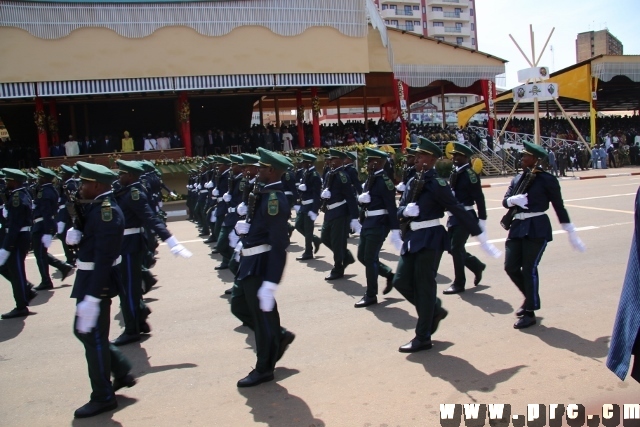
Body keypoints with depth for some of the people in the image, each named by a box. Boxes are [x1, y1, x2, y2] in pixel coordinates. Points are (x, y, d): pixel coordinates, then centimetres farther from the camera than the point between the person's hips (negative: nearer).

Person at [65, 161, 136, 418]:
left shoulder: (107, 211, -22)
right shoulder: (95, 207, 9)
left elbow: (104, 258, -27)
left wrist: (92, 297, -27)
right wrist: (74, 235, -10)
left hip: (98, 282, -10)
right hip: (88, 279, 10)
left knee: (93, 337, 1)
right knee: (83, 331, 20)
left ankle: (103, 397, 16)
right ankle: (122, 372, 32)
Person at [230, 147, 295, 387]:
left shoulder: (274, 198, -21)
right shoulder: (266, 194, 8)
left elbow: (279, 245, -25)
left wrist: (270, 283, -25)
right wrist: (246, 227, -6)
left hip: (260, 264, -10)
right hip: (251, 262, 10)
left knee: (262, 315, 5)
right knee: (239, 306, 22)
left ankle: (264, 369, 22)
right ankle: (279, 336, 34)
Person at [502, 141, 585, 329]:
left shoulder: (547, 179, -5)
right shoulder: (518, 178, 12)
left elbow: (559, 207, -2)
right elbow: (505, 201, 9)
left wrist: (571, 233, 0)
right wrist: (513, 199, -15)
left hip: (537, 229, -6)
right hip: (518, 227, 6)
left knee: (529, 269, -4)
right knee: (510, 267, 6)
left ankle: (530, 312, 9)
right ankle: (530, 297, 31)